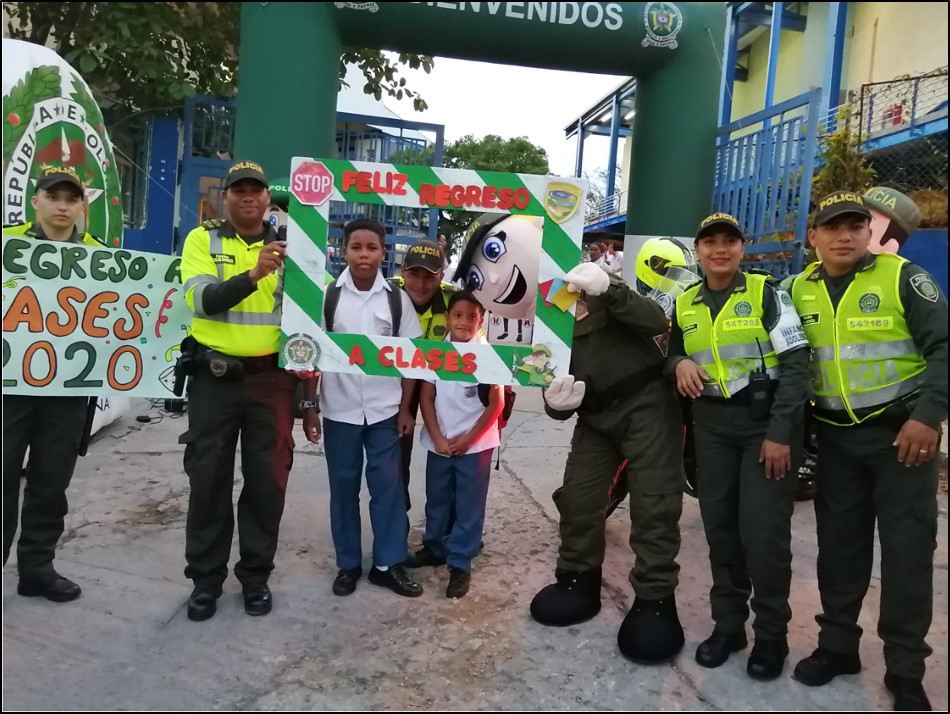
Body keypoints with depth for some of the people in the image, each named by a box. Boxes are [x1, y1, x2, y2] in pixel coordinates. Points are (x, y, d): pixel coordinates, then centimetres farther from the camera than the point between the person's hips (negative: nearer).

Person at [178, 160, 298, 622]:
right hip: (214, 377, -1)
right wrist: (253, 274, -31)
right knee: (209, 479, 6)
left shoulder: (286, 245, 7)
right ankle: (206, 577, 21)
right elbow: (204, 300, -16)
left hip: (271, 378, 2)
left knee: (267, 479, 6)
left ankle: (256, 574, 22)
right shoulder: (202, 240, 0)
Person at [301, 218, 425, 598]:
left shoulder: (397, 298, 0)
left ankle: (389, 564, 17)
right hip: (339, 409, 0)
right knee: (344, 487, 9)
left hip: (385, 409, 1)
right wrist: (308, 407, -1)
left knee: (388, 485, 5)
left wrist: (405, 408, 1)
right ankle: (348, 564, 22)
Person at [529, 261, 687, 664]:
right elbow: (551, 382, 4)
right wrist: (555, 402, -21)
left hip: (646, 406, -4)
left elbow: (657, 323, -22)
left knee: (653, 505, -5)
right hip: (596, 419, 5)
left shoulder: (604, 297, -8)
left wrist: (608, 290, -36)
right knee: (576, 498, 4)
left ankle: (655, 598, 8)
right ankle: (579, 581, 24)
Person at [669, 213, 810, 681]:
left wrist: (781, 432, -16)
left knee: (764, 531, -5)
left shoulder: (767, 293, -6)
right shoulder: (684, 305, 8)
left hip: (766, 422, -4)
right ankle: (727, 624, 23)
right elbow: (673, 353, 21)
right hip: (712, 425, 5)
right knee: (719, 526, 8)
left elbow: (795, 364, -10)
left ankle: (771, 634, 14)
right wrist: (679, 363, -5)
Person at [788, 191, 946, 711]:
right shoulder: (800, 291, 4)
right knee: (839, 544, 11)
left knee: (907, 550, 2)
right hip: (836, 439, 4)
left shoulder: (902, 278, -7)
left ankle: (905, 670, 15)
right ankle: (837, 644, 26)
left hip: (902, 433, -3)